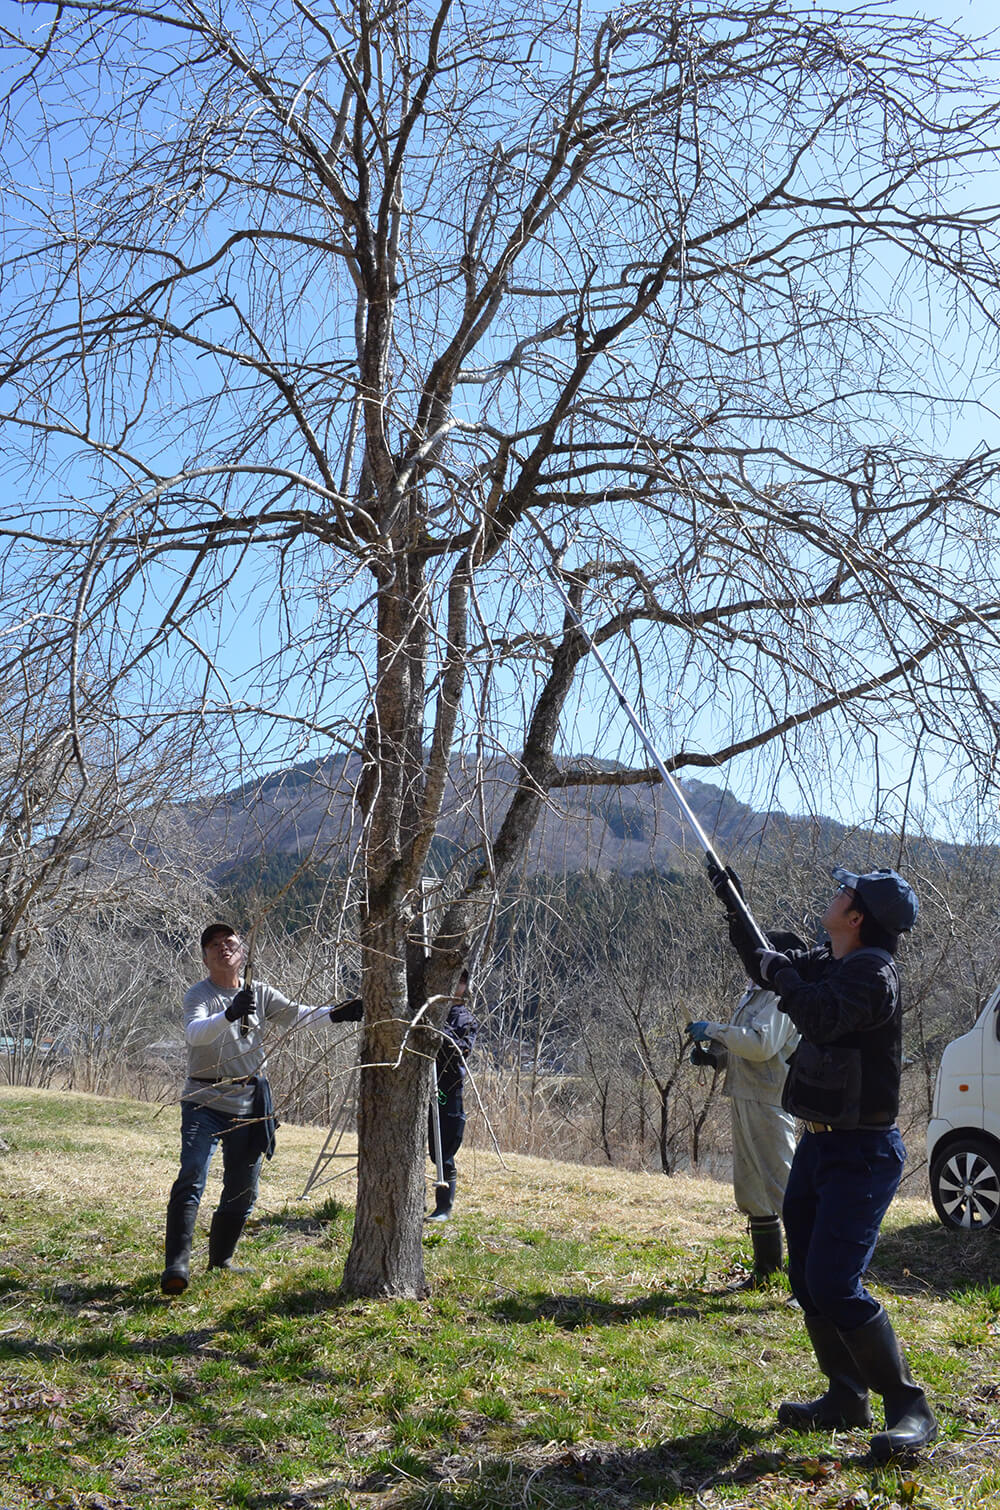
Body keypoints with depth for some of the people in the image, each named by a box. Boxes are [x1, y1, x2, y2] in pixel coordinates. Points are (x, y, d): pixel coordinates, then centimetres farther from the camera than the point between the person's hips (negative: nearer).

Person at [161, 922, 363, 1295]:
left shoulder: (260, 993, 8)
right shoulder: (199, 994, -8)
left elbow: (295, 1014, 0)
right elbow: (194, 1033, -26)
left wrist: (334, 1013, -17)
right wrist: (229, 1015, -45)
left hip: (248, 1105, 5)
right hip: (204, 1102, -5)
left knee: (243, 1189, 10)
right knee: (191, 1177, -19)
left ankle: (220, 1260, 27)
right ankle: (176, 1264, -20)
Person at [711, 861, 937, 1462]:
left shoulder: (873, 971, -19)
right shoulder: (831, 962, 9)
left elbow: (821, 1018, -35)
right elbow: (769, 964, 25)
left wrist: (784, 975, -18)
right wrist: (733, 903, 24)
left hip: (861, 1154, -10)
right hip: (819, 1144, 10)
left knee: (835, 1286, -15)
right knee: (808, 1280, 13)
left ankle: (910, 1409, -2)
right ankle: (848, 1398, 25)